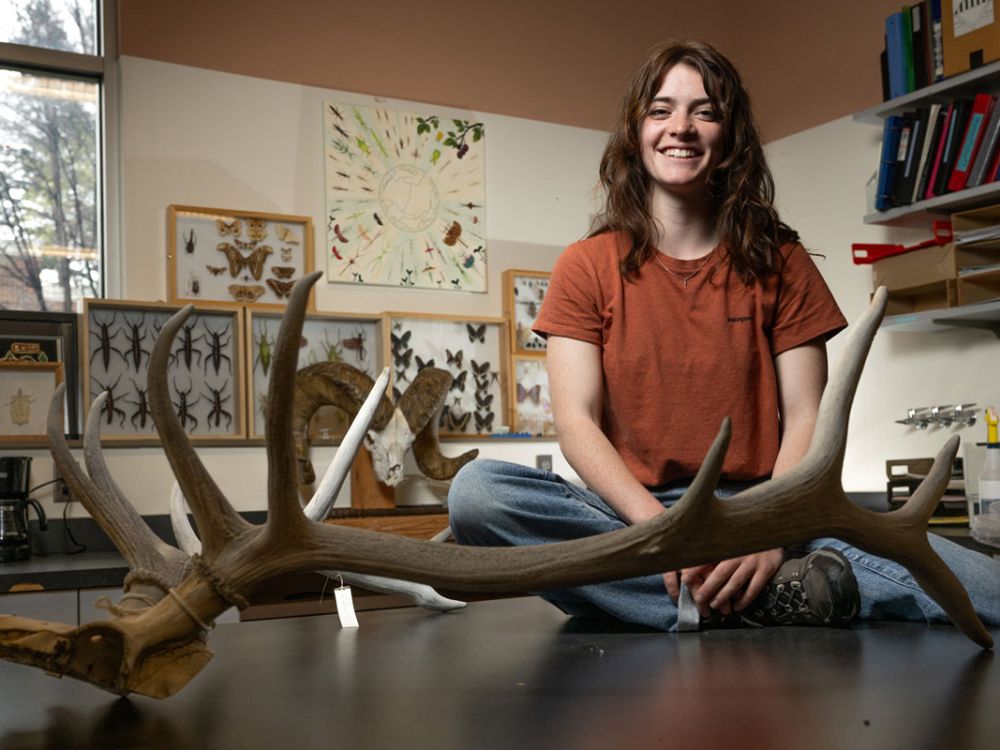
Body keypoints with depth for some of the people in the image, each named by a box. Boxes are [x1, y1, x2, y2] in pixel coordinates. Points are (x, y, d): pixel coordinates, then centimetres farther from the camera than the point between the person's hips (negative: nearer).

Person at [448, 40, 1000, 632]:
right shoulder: (587, 267, 6)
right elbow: (577, 422, -5)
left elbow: (806, 418, 1)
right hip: (630, 513, 2)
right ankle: (751, 600, -28)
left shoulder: (779, 263, 9)